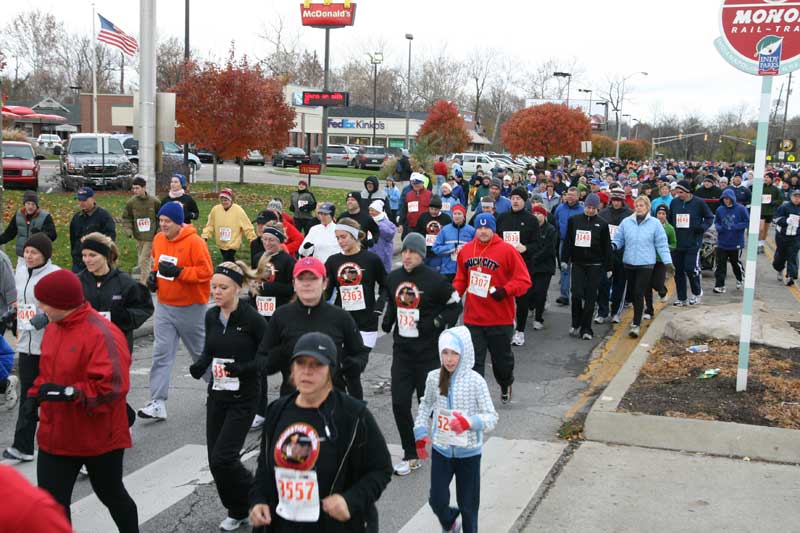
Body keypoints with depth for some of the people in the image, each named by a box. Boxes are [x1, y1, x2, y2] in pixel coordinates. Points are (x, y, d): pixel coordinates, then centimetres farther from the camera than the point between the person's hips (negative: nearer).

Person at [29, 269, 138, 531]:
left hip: (99, 438, -6)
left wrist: (69, 392, -33)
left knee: (111, 495, 16)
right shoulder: (53, 328, 3)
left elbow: (113, 386, -29)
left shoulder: (102, 334, -23)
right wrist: (35, 393, 2)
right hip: (55, 436, 6)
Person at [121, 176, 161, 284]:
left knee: (144, 261, -9)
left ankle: (144, 285, -4)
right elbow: (126, 218, 8)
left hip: (151, 237, -4)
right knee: (143, 261, 14)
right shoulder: (131, 202, -1)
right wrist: (128, 230, -6)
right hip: (138, 237, 4)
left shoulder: (154, 202, -7)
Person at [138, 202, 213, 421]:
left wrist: (178, 272, -26)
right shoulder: (158, 239, 3)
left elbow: (206, 271, -20)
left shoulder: (194, 242, -17)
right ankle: (158, 403, -2)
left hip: (191, 308, -5)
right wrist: (154, 274, 1)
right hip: (164, 306, 5)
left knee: (200, 352, 13)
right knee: (161, 353, -3)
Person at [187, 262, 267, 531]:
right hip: (216, 395, 6)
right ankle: (237, 511, 29)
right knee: (215, 460, 8)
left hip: (243, 398, -6)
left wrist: (239, 369, -23)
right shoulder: (211, 316, 3)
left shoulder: (252, 319, -15)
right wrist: (200, 366, -4)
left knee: (223, 458, -10)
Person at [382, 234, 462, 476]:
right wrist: (387, 320, 6)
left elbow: (455, 305, -4)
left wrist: (435, 322, -16)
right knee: (400, 403, 0)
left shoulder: (435, 279, -12)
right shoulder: (393, 278, 4)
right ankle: (411, 456, 14)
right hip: (402, 349, 5)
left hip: (428, 351, -5)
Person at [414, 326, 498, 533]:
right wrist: (421, 432, 2)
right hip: (440, 450, 3)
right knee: (437, 500, 6)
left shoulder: (475, 381, -17)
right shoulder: (433, 377, -7)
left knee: (468, 503, 11)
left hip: (468, 453, -2)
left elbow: (492, 416, -15)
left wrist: (470, 422, -33)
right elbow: (426, 405, 11)